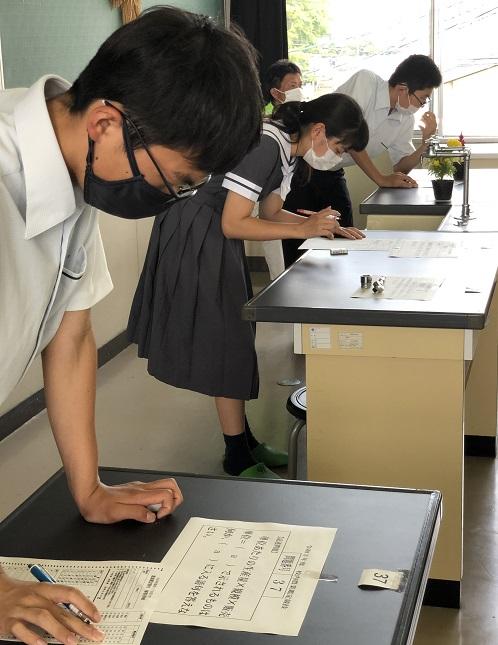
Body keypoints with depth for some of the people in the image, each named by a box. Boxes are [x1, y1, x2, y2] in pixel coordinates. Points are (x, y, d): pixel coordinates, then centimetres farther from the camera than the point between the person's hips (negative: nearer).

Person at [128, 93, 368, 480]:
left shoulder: (289, 151, 5)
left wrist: (325, 226, 1)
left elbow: (270, 213, 14)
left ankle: (243, 440, 26)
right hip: (196, 240, -10)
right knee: (227, 345, -4)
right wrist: (303, 229, -21)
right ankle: (238, 459, 7)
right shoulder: (265, 146, -25)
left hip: (217, 244, 10)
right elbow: (233, 224, -25)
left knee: (235, 339, 14)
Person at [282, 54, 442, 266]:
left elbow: (401, 167, 5)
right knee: (299, 247, -8)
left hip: (332, 174, 7)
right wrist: (382, 179, -26)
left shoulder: (405, 120, -2)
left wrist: (425, 141, -13)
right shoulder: (365, 81, -22)